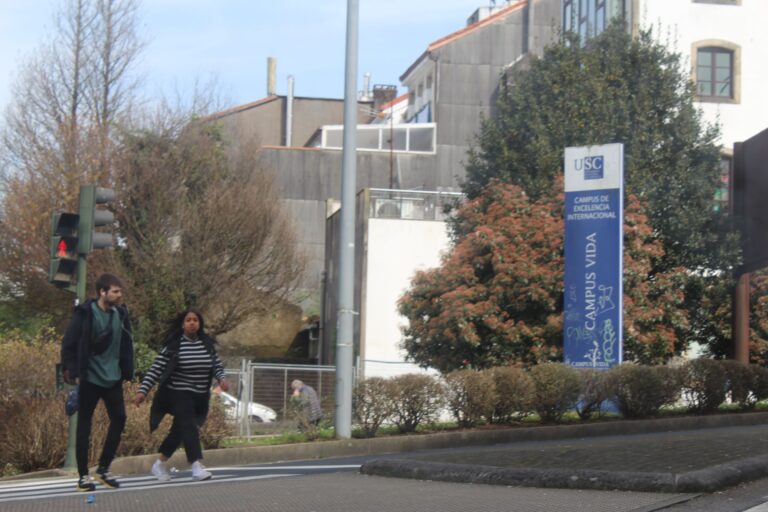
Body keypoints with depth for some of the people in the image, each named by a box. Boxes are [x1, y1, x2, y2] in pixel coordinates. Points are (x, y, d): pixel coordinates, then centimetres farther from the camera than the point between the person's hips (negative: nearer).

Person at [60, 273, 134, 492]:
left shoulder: (120, 314, 3)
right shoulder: (85, 314, -12)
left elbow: (126, 345, 11)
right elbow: (68, 345, -10)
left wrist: (127, 372, 6)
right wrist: (74, 372, -13)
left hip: (113, 379, 5)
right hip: (90, 379, -5)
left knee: (119, 420, 1)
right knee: (84, 425, 2)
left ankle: (103, 469, 15)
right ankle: (83, 475, 10)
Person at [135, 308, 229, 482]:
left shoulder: (208, 344, 4)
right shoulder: (173, 345, -10)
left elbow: (217, 365, 8)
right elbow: (156, 369, -11)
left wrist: (222, 378, -14)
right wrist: (143, 390, -17)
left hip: (200, 396, 5)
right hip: (179, 394, -5)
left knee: (179, 430, 12)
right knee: (189, 427, -19)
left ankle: (160, 463, 27)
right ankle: (197, 466, -27)